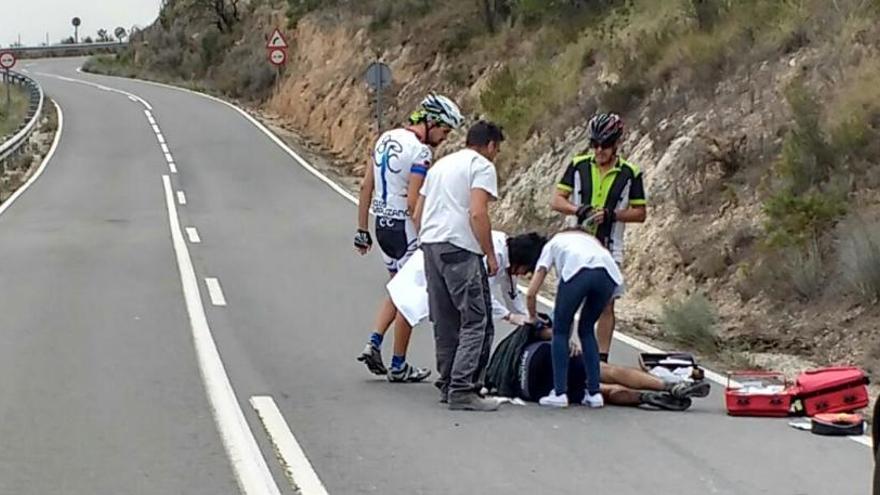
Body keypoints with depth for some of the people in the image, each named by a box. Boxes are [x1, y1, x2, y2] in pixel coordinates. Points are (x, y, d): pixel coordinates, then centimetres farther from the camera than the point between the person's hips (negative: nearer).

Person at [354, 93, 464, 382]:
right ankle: (399, 366, 10)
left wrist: (362, 230, 15)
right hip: (404, 227, -8)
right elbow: (413, 203, -22)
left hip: (382, 225, 8)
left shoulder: (386, 139, 8)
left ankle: (374, 343, 8)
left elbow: (366, 187, 10)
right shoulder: (420, 152, -18)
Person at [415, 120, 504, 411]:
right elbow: (477, 214, -13)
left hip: (430, 244, 8)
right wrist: (490, 255, -8)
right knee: (476, 322, -6)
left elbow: (418, 213, 23)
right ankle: (461, 389, -13)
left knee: (445, 320, 15)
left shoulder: (441, 164, 24)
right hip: (460, 248, -8)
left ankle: (448, 384, 20)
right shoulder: (482, 166, -1)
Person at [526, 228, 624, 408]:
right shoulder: (592, 240, 43)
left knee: (561, 331, 16)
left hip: (577, 272, -3)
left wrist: (533, 319, 44)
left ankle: (559, 393, 9)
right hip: (609, 272, 3)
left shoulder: (552, 244, 35)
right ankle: (594, 393, 18)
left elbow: (531, 293, 25)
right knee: (587, 329, 23)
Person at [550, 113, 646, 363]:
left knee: (606, 305, 1)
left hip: (608, 249, -1)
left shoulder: (630, 173, -2)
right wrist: (577, 210, -21)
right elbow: (556, 201, -1)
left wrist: (611, 214, -16)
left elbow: (640, 213, 1)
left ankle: (602, 358, 6)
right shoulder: (578, 166, 0)